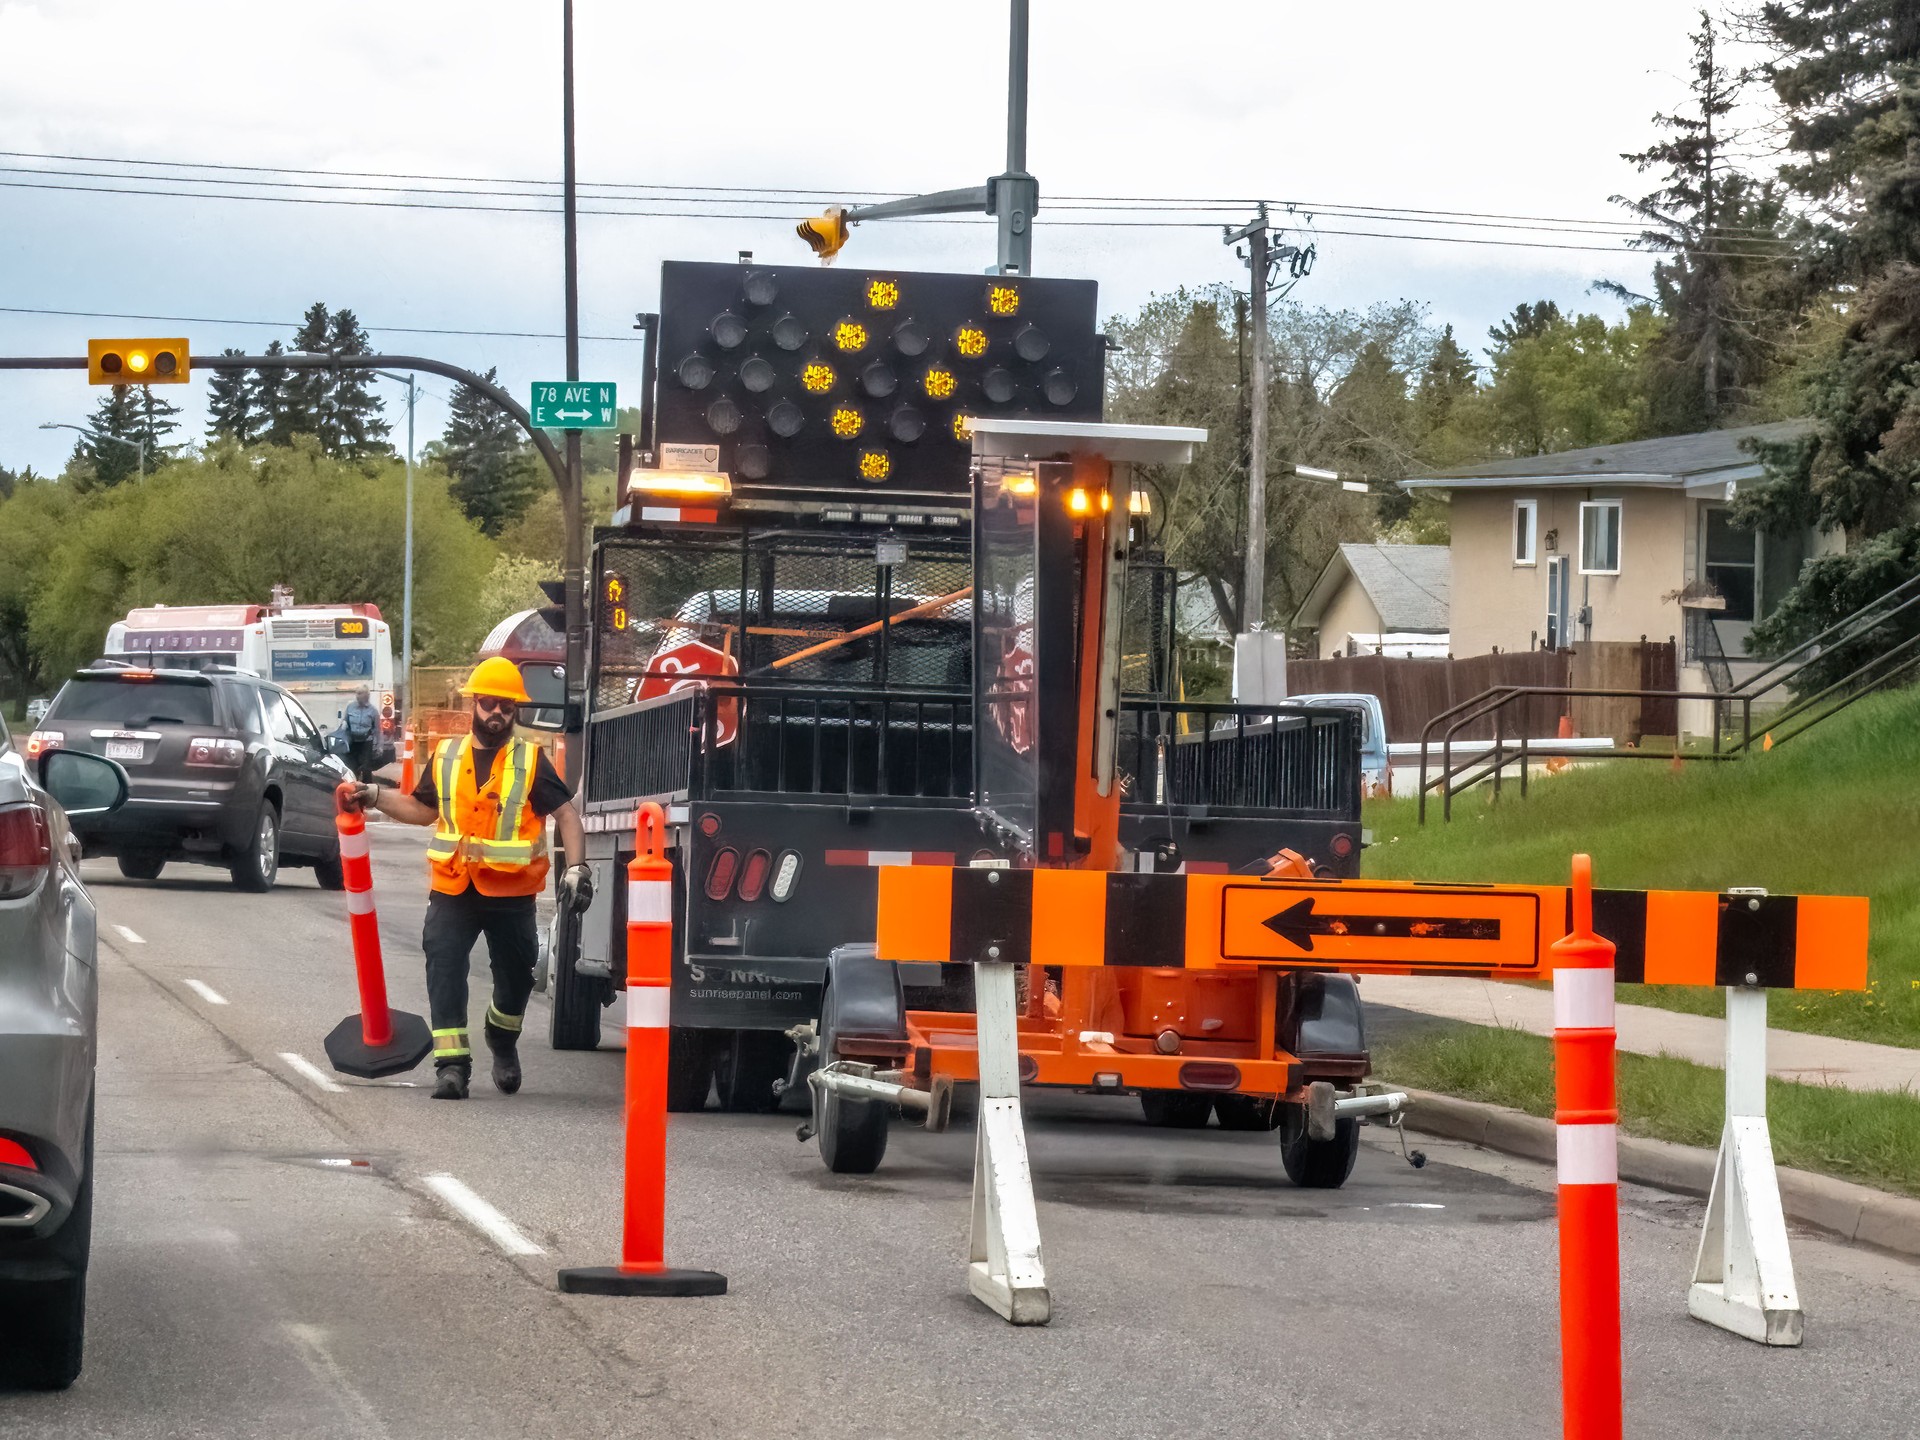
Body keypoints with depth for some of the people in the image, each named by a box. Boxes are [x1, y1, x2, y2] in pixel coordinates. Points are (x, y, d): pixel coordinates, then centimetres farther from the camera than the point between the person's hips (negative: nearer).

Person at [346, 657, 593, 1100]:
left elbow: (566, 814, -2)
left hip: (512, 896, -1)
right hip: (453, 892, 1)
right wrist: (375, 797, 11)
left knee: (515, 975, 13)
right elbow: (423, 809, 22)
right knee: (445, 970, -13)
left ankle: (503, 1039, 41)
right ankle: (451, 1063, -15)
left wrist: (576, 868, -12)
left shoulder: (531, 761, -1)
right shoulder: (446, 757, 7)